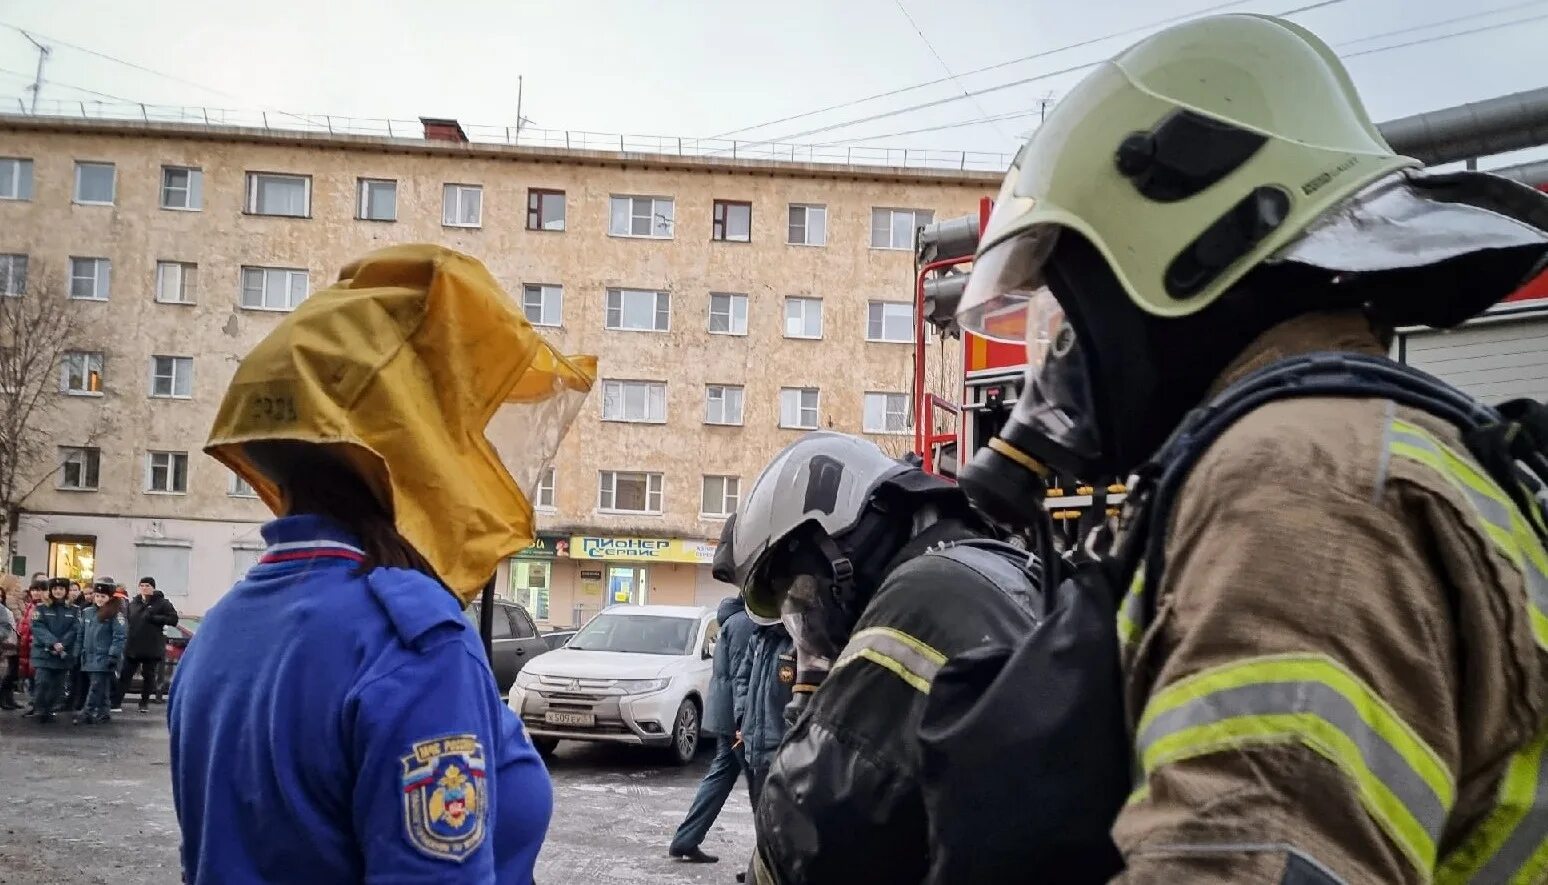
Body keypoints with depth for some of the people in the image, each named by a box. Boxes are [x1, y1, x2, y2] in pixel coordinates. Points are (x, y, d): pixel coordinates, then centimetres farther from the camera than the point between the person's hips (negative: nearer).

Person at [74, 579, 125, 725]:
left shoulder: (116, 614, -8)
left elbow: (120, 636, -14)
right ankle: (102, 712, 19)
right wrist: (81, 652, 15)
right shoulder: (87, 612, 13)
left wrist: (113, 655, -19)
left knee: (96, 687, -9)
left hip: (104, 658, -7)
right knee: (101, 688, 13)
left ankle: (87, 712, -12)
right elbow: (82, 634, 20)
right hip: (89, 658, 7)